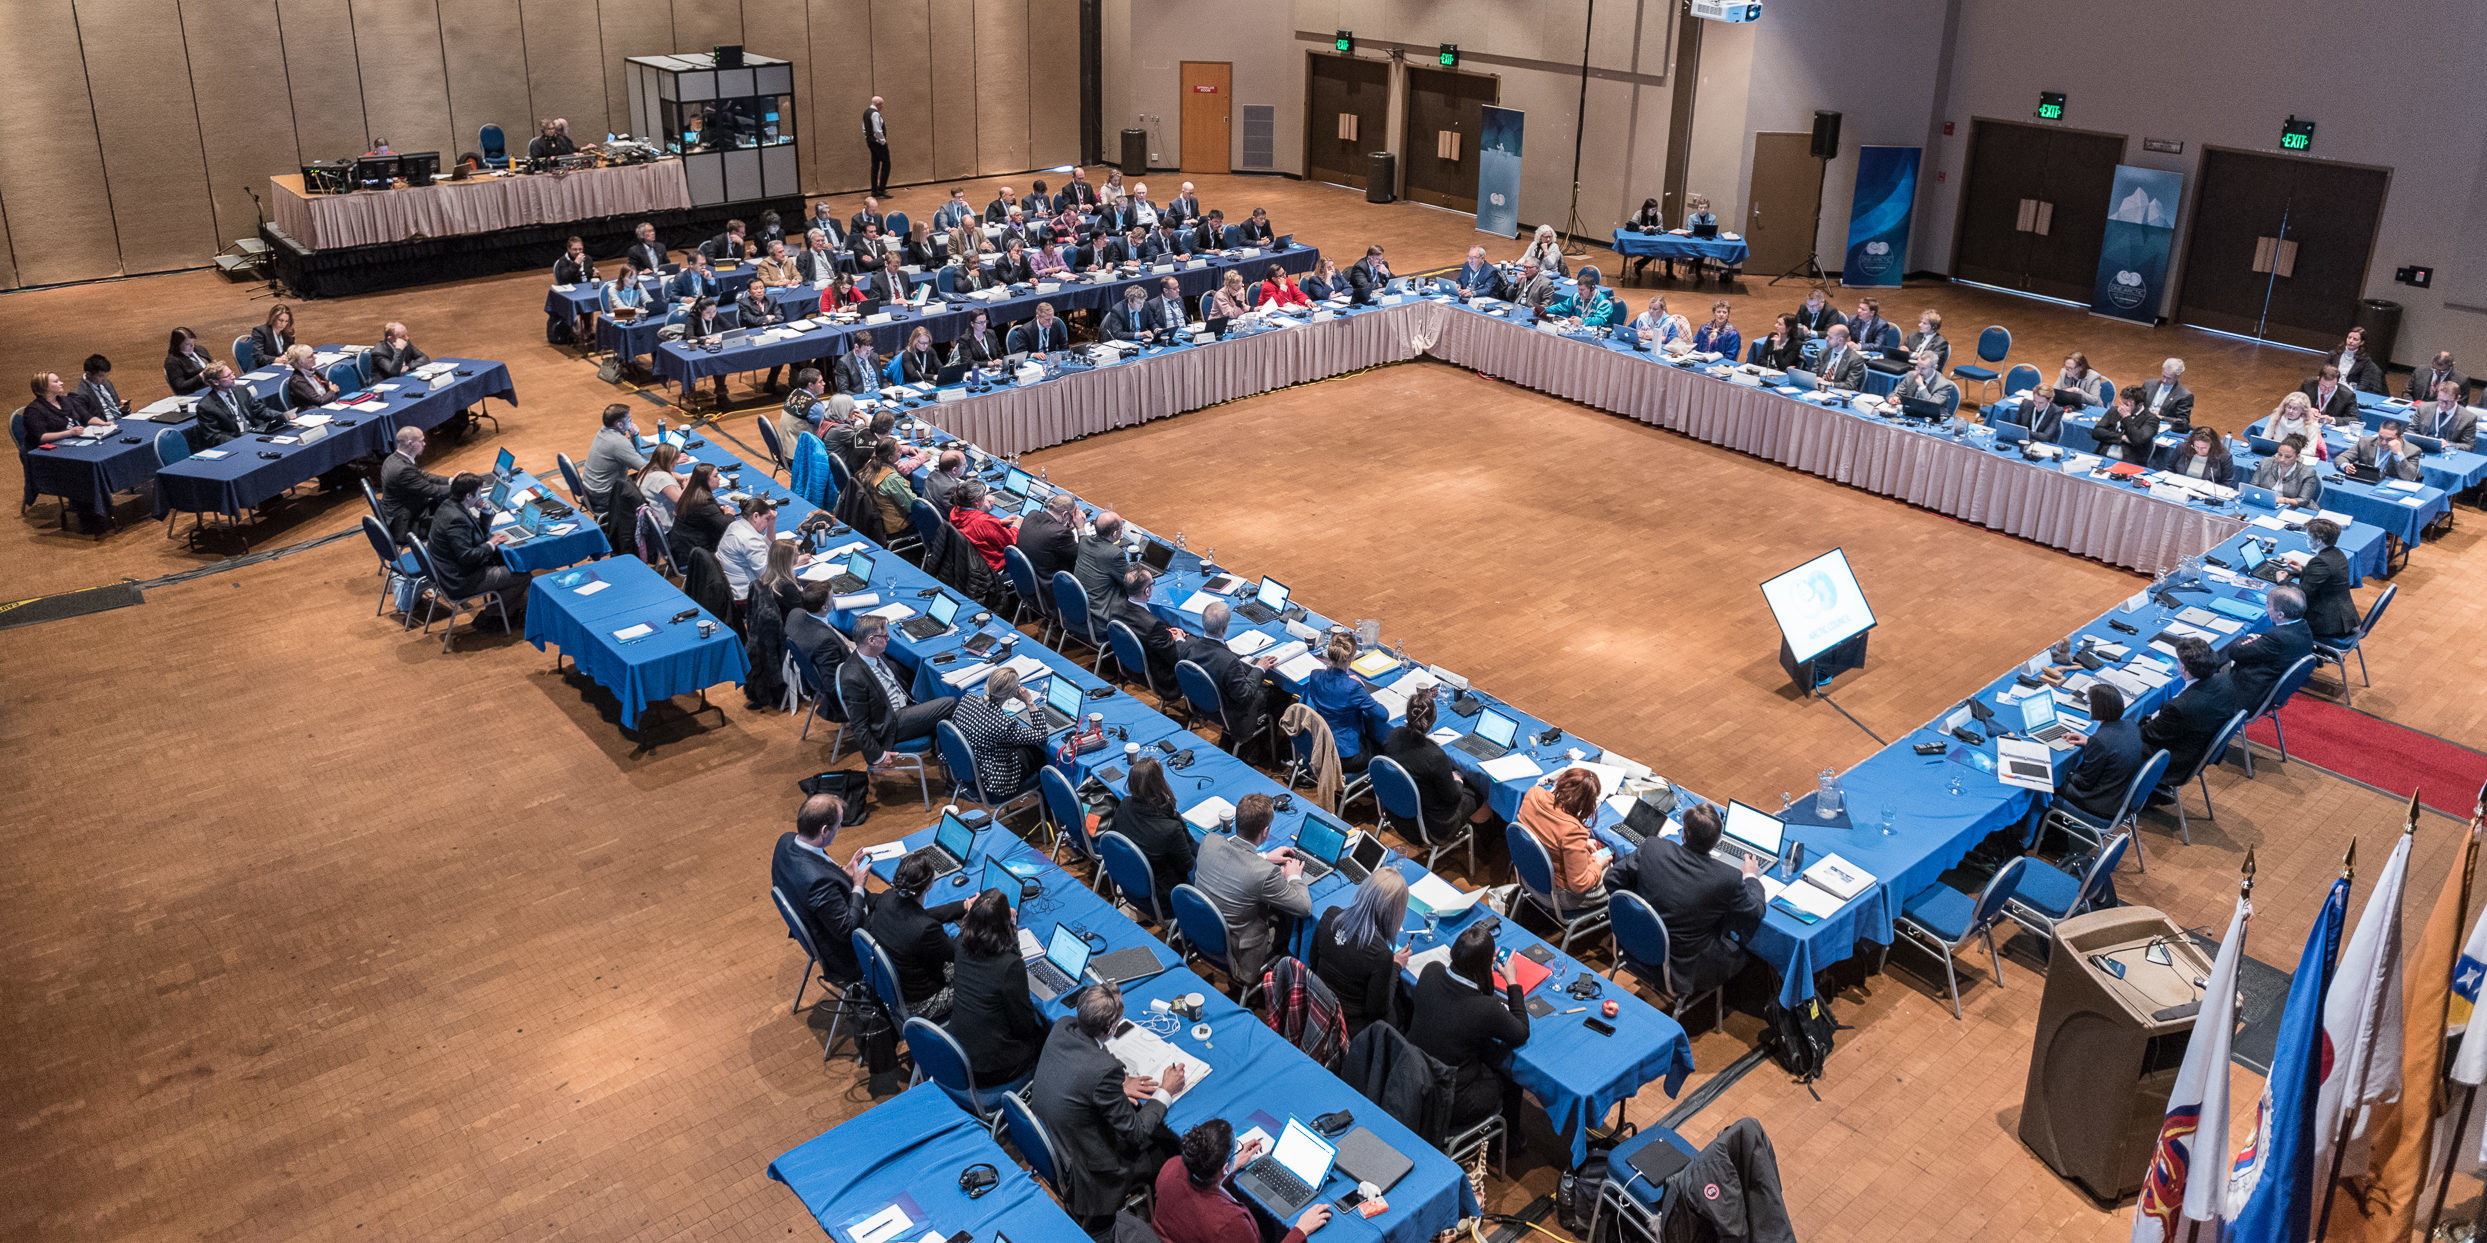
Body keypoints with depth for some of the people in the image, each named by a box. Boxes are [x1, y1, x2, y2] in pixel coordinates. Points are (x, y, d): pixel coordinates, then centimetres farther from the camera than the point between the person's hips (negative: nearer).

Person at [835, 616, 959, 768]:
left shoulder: (878, 656, 2)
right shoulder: (853, 678, -24)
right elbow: (858, 725, -19)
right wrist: (877, 756, -16)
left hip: (905, 707, 9)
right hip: (890, 726, -9)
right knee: (950, 704, -19)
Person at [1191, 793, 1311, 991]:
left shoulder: (1210, 841, -17)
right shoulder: (1265, 873, -34)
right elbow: (1305, 908, -19)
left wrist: (1264, 858, 11)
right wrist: (1294, 877, -1)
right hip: (1235, 951, -6)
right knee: (1292, 917, 13)